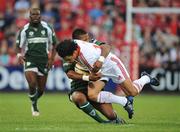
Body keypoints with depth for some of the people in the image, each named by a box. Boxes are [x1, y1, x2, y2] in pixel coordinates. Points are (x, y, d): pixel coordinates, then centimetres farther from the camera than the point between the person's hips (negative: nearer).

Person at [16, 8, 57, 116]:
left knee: (41, 89, 5)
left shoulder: (47, 28, 1)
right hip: (30, 60, -2)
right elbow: (19, 46, 7)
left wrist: (52, 59, -1)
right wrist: (19, 55, -13)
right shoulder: (24, 30, -1)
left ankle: (35, 101, 38)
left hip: (44, 60, 2)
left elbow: (54, 44, 9)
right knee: (32, 84, -21)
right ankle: (34, 106, 5)